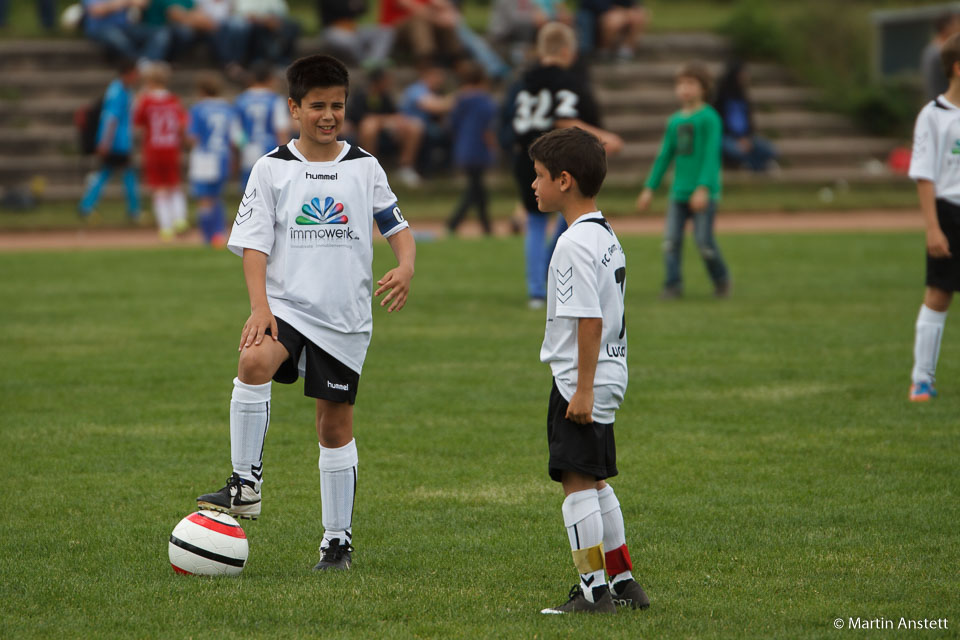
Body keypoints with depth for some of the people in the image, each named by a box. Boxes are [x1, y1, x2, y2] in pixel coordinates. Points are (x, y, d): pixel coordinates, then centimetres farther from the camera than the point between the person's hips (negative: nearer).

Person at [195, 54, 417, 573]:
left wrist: (406, 267, -10)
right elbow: (254, 244, -3)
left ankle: (338, 539, 18)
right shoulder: (271, 169, 1)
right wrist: (260, 307, -17)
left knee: (336, 425, 7)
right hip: (287, 305, -2)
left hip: (346, 317, 2)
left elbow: (397, 228, 12)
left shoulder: (364, 168, 6)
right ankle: (245, 486, -24)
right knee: (254, 362, -32)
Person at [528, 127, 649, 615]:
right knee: (595, 482, 18)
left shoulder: (576, 244, -18)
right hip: (605, 378, 10)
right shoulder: (606, 236, 14)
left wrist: (582, 388, -22)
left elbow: (589, 319, -23)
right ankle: (623, 583, 24)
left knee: (577, 482, -6)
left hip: (580, 382, -10)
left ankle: (594, 590, -5)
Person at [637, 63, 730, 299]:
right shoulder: (674, 121, 12)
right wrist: (649, 188, 15)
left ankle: (721, 280, 13)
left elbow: (711, 155, -12)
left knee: (704, 240, -9)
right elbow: (664, 156, 18)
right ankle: (673, 284, -1)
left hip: (704, 192, -5)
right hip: (679, 191, 5)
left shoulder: (709, 118, -6)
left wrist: (703, 188, -21)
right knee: (671, 240, -6)